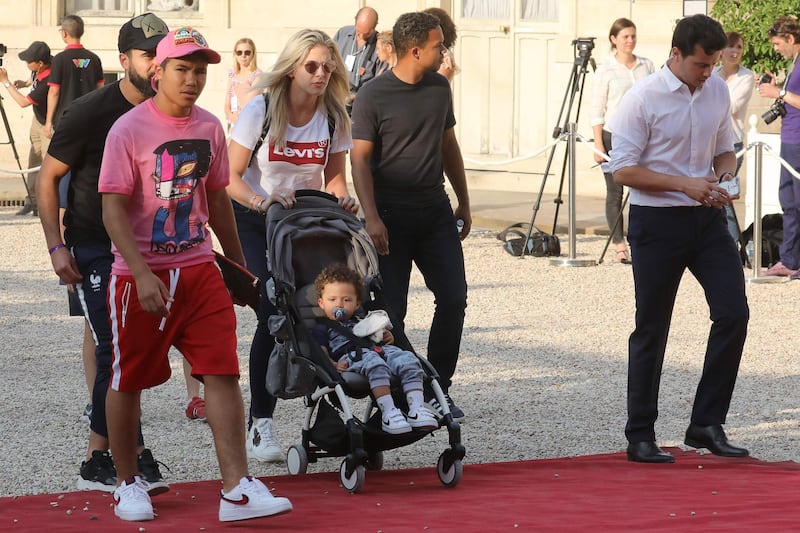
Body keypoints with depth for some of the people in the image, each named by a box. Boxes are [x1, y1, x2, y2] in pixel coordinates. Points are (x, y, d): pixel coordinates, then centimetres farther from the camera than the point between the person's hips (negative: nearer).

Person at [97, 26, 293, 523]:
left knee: (224, 373, -6)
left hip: (200, 268, 4)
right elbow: (113, 208, -14)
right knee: (128, 381, 6)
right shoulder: (128, 131, -10)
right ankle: (128, 483, 24)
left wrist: (239, 265, 22)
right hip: (141, 273, -4)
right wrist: (142, 275, -23)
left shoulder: (210, 127, 7)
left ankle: (237, 490, -9)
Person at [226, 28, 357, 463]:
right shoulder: (261, 111, -14)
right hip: (253, 220, -4)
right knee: (273, 312, -17)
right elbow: (231, 177, -13)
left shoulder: (334, 117, -4)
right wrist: (261, 201, -32)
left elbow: (334, 176, 4)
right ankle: (260, 426, -11)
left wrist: (341, 198, -19)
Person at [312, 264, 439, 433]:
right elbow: (321, 355, 9)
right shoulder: (321, 329, 25)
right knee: (374, 363, -41)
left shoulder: (362, 323, 43)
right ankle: (388, 412, -52)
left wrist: (387, 338, 12)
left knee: (408, 360, -26)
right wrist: (333, 365, -13)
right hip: (349, 356, -6)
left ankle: (417, 408, -38)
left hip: (380, 350, 6)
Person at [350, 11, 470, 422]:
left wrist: (463, 202, 18)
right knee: (392, 310, -4)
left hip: (435, 209, 5)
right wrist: (371, 217, -18)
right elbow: (360, 159, -10)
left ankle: (436, 391, 10)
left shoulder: (439, 88, 9)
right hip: (391, 214, -5)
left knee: (454, 298, -1)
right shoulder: (374, 95, -8)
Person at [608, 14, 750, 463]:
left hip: (707, 219, 5)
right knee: (651, 330, 3)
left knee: (733, 313, -4)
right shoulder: (643, 99, -13)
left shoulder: (718, 92, 4)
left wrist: (723, 179, -6)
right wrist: (684, 184, -21)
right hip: (658, 223, -5)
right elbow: (623, 170, -12)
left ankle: (708, 423, 7)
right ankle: (640, 437, 13)